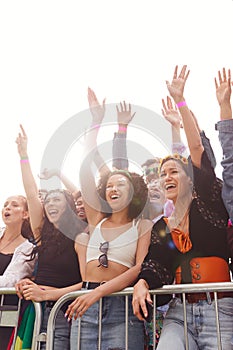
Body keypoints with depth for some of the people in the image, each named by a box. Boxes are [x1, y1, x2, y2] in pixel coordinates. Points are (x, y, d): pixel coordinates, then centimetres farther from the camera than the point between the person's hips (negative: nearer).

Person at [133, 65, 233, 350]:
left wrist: (180, 100, -6)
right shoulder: (160, 227, 14)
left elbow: (197, 148, -5)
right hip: (179, 312, 2)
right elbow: (155, 268, 4)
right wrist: (142, 283, -18)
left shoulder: (208, 203, 4)